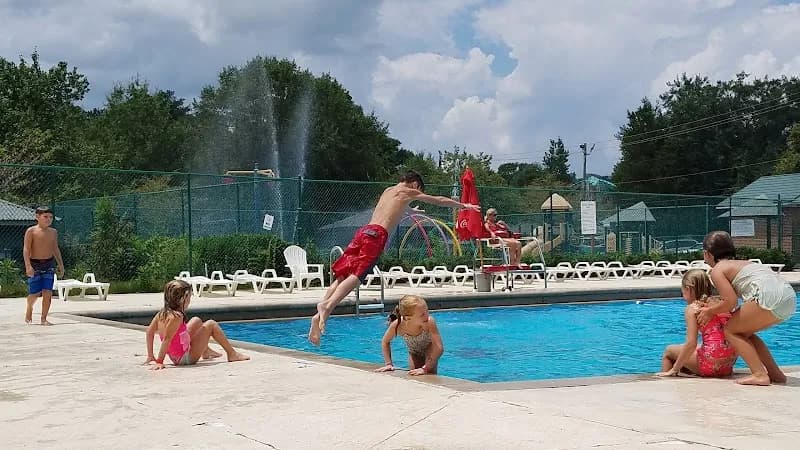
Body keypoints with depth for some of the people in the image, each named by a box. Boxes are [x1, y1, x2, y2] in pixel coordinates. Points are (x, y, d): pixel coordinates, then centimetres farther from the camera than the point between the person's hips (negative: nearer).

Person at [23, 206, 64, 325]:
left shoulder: (53, 232, 10)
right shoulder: (31, 231, -5)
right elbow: (26, 249, -10)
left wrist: (60, 265, 15)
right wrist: (28, 266, -20)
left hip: (49, 264, 4)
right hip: (35, 264, -4)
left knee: (47, 293, -4)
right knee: (34, 293, 0)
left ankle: (43, 319, 3)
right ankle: (29, 309, 31)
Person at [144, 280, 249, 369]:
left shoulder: (161, 313, -3)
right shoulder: (176, 317, -28)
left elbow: (150, 332, 3)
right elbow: (166, 340, -31)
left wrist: (150, 356, 8)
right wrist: (159, 362, -28)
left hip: (175, 357, 9)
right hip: (186, 358, -9)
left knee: (197, 321, 24)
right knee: (211, 324, 1)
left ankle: (206, 352, 40)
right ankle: (232, 354, 10)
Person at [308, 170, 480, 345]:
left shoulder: (388, 190, 32)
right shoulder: (408, 192, 13)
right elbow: (439, 201, 23)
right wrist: (463, 205, 36)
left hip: (363, 231, 7)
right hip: (377, 234, -7)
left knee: (342, 275, -2)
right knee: (356, 275, -20)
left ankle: (319, 315, -17)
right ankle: (327, 304, -41)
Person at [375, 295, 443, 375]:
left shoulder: (429, 322, -41)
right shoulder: (397, 325, -34)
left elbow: (439, 348, -41)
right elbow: (385, 342, -13)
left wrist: (425, 368, -46)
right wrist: (388, 363, -17)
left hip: (430, 349, -2)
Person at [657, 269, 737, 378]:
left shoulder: (692, 308, -4)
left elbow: (691, 343, -12)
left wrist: (674, 369, -4)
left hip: (710, 365, -7)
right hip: (729, 365, 7)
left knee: (669, 351, 19)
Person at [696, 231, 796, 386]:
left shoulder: (717, 270, 4)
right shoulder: (740, 263, 30)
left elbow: (731, 302, -7)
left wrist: (710, 312, 9)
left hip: (770, 297, -9)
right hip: (790, 298, 9)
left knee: (730, 330, 5)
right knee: (744, 332, 23)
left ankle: (759, 375, -5)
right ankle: (775, 374, 20)